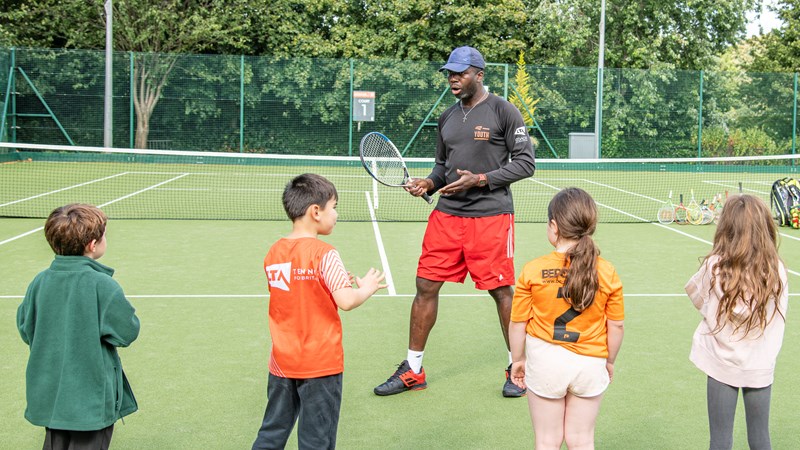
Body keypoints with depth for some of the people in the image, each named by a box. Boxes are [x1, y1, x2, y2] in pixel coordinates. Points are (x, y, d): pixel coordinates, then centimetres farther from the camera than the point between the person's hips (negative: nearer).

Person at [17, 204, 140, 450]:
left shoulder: (39, 282, -4)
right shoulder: (103, 286, -19)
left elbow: (25, 329, 6)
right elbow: (127, 332, -13)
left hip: (49, 396, 5)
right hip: (92, 399, -5)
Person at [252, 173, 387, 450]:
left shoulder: (273, 253, 2)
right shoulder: (323, 254, -17)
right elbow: (346, 301, -23)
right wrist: (367, 288, -4)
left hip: (281, 363, 6)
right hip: (320, 364, -6)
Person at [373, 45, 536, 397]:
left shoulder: (503, 111, -4)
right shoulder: (447, 118, 14)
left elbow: (525, 163, -6)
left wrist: (480, 179, -15)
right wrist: (428, 183, 1)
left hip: (490, 216, -5)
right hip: (446, 214, 6)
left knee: (502, 291, 1)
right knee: (426, 286, 3)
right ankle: (412, 370, 15)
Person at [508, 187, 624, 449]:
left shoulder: (533, 271, -12)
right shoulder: (607, 273, -8)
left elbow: (517, 323, -6)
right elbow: (616, 325, -1)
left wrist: (518, 359, 9)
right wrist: (610, 360, 15)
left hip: (544, 360, -1)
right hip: (591, 363, 2)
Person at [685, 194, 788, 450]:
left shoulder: (714, 266, -16)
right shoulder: (777, 270, -11)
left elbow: (697, 298, 0)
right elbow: (778, 320, -1)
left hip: (722, 362, -1)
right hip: (760, 366, 2)